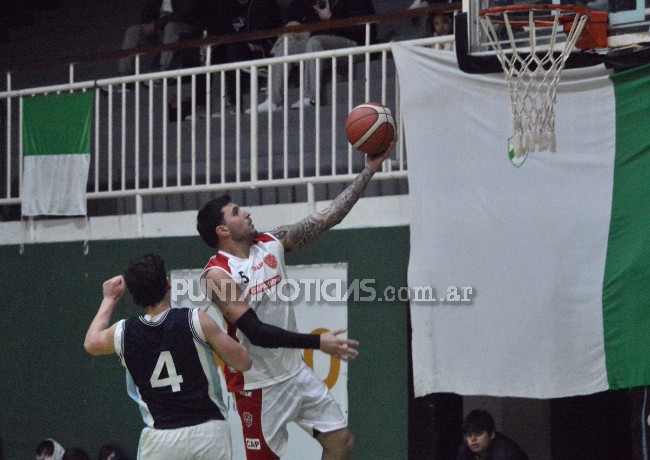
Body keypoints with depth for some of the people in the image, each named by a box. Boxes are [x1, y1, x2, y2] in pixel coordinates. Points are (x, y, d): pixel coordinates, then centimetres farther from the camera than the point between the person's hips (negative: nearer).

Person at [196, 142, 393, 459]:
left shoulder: (272, 244, 3)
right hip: (258, 385, -7)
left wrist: (369, 170, -4)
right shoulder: (217, 275, -16)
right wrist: (317, 343, -26)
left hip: (295, 372, 7)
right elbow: (256, 332, -23)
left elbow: (328, 218, 3)